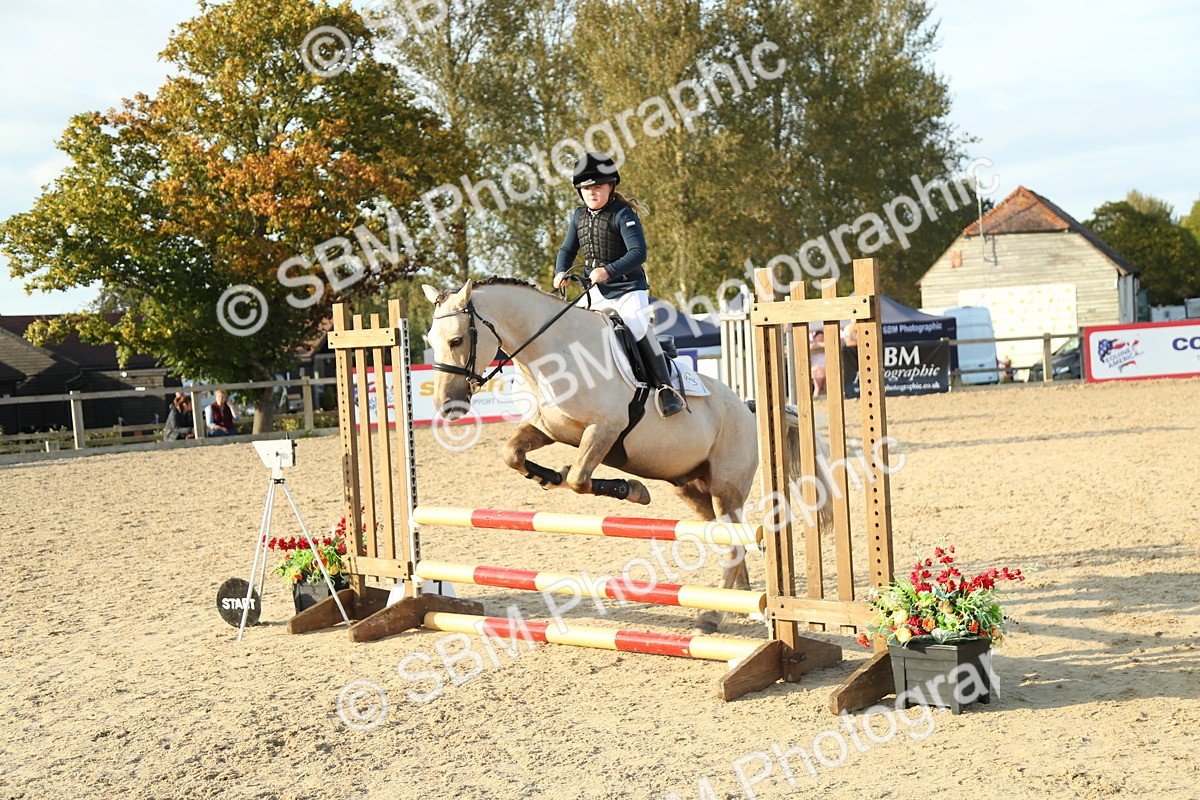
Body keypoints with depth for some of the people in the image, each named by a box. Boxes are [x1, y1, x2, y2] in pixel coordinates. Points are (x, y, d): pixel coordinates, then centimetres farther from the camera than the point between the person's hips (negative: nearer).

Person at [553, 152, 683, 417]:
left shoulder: (622, 214, -13)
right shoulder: (579, 216, 8)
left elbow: (638, 253, -22)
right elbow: (567, 250, 18)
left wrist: (609, 271, -34)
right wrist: (561, 272, -3)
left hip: (628, 288, -7)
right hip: (597, 292, 7)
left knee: (638, 328, -26)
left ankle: (665, 387, -21)